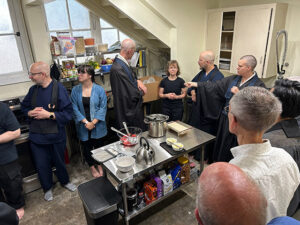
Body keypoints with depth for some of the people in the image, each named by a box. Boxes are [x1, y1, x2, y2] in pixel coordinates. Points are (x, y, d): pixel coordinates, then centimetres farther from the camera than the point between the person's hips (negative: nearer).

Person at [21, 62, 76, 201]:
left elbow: (68, 113, -17)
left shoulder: (59, 89, -15)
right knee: (41, 165, 14)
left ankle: (65, 182, 47)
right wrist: (31, 112, -9)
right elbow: (24, 107, 13)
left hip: (56, 136, -3)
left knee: (59, 161, 19)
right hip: (37, 136, 3)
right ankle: (47, 188, 40)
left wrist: (48, 115, -24)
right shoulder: (33, 90, 0)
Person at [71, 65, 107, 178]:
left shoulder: (99, 89, -9)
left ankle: (99, 165, 38)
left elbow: (102, 108, -11)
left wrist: (93, 123, -17)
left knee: (98, 145, 13)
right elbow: (75, 108, -6)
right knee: (87, 147, 14)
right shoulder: (75, 90, -3)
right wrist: (85, 122, -15)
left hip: (97, 125, -1)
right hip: (83, 126, 2)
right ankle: (92, 166, 36)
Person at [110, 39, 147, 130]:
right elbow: (131, 94, -26)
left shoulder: (123, 62, 4)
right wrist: (142, 92, -5)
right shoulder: (118, 69, -27)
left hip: (135, 108, 10)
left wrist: (138, 81, -3)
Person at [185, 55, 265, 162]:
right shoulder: (233, 79, 5)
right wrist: (196, 84, 1)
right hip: (225, 119, 6)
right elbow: (215, 86, 6)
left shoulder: (259, 85, -12)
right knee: (221, 145, 17)